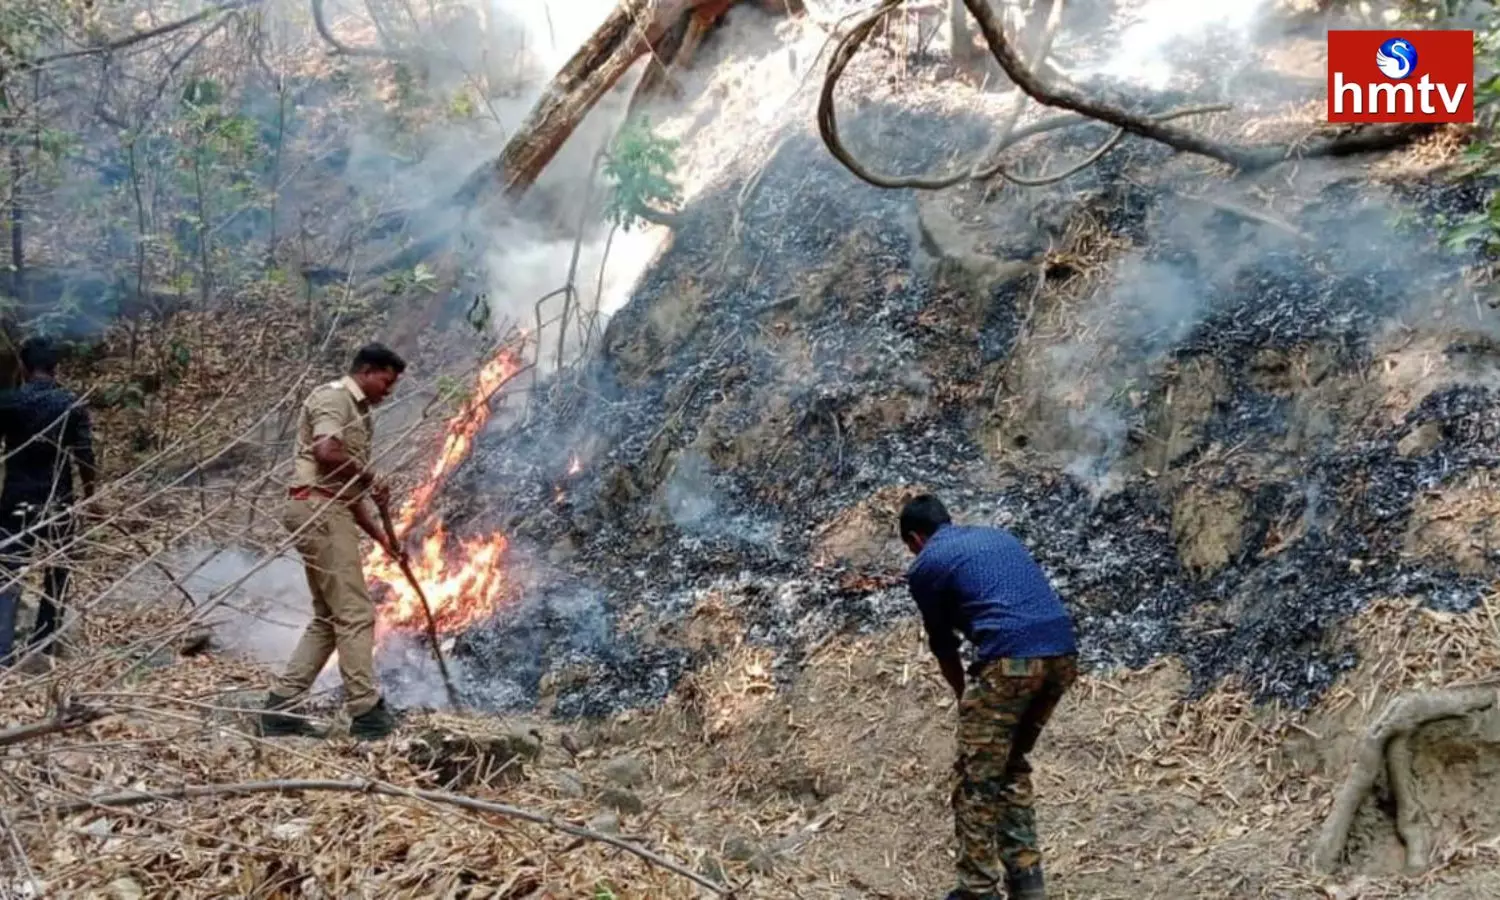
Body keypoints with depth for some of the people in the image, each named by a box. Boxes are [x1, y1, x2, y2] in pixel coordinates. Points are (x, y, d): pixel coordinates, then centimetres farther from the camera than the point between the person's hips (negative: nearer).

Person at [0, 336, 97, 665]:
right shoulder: (72, 404, -6)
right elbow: (85, 455, -7)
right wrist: (90, 493, 8)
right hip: (58, 502, 0)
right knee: (56, 574, 14)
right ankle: (43, 648, 16)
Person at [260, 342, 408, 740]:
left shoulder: (357, 413, 25)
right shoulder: (333, 397, -4)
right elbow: (326, 452, -23)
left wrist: (380, 536, 22)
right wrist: (370, 476, -8)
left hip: (332, 512, 10)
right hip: (317, 508, -10)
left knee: (329, 619, 11)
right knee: (355, 614, -9)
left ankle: (280, 707, 11)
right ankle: (367, 712, -7)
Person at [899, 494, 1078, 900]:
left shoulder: (925, 566, 11)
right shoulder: (999, 535, 29)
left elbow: (943, 644, 19)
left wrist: (965, 696, 38)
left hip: (1010, 658, -7)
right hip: (1063, 652, 7)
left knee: (976, 780, 6)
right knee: (1013, 765, 23)